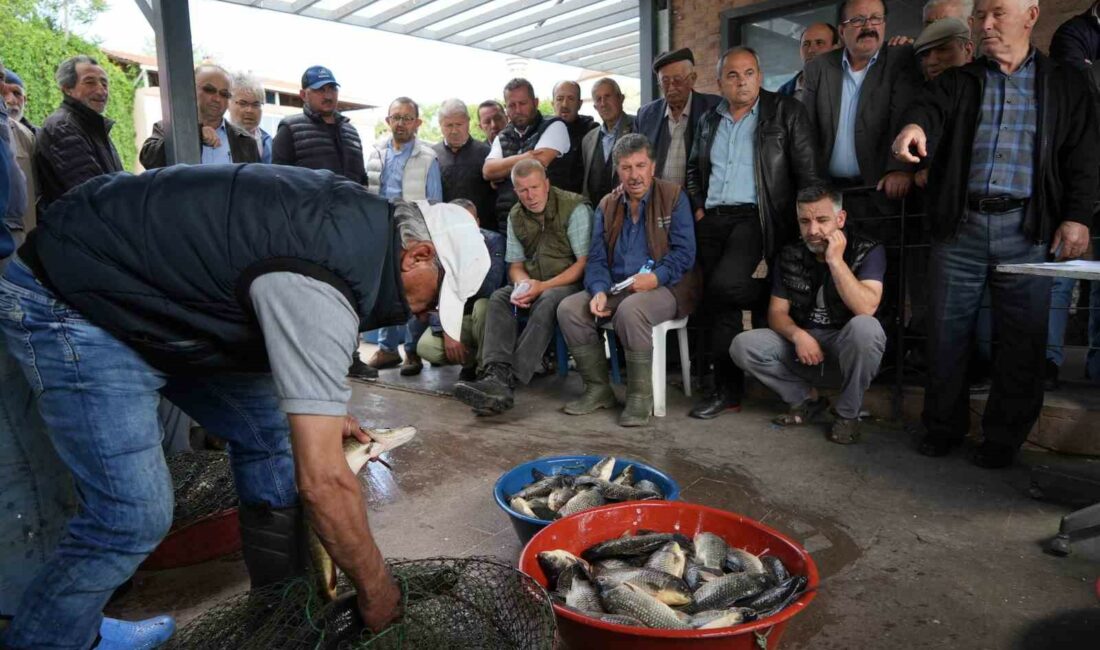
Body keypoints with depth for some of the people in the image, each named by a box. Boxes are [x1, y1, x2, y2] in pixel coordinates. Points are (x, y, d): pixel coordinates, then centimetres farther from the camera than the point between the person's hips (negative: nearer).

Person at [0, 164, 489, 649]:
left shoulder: (366, 217, -4)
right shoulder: (320, 286, -33)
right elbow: (322, 481, -32)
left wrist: (322, 411, 13)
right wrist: (375, 589, -17)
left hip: (153, 292, 9)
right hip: (69, 302, -9)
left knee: (268, 430, 6)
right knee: (133, 518, -13)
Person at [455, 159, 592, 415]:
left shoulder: (574, 208, -7)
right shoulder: (516, 216, 12)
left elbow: (584, 262, -12)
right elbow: (515, 264, 15)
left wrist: (543, 286, -19)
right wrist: (523, 283, -11)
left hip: (570, 283, -5)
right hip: (533, 285, 5)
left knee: (547, 302, -36)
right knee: (499, 298, -23)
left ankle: (509, 379, -43)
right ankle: (495, 374, -41)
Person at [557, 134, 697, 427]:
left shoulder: (673, 197, 0)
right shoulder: (607, 205, 13)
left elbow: (684, 252, -8)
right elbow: (596, 258, 7)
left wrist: (657, 277, -24)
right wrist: (599, 291, -13)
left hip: (664, 288, -5)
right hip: (617, 288, 5)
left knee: (630, 310, -37)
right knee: (568, 308, -17)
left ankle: (640, 396, -20)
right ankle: (598, 389, -4)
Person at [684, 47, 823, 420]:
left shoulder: (786, 112, 4)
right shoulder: (709, 121, 18)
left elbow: (808, 173, -1)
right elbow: (694, 169, 26)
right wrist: (698, 208, 10)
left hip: (755, 218, -5)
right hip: (712, 221, 5)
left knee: (723, 287, -27)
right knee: (719, 302, 2)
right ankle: (727, 388, 12)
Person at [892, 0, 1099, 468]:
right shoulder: (958, 81, 13)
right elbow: (930, 107, -9)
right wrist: (915, 126, -33)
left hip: (1027, 229, 0)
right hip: (959, 224, 1)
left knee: (1022, 340, 3)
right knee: (947, 332, 4)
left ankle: (1005, 437, 17)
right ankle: (944, 426, 19)